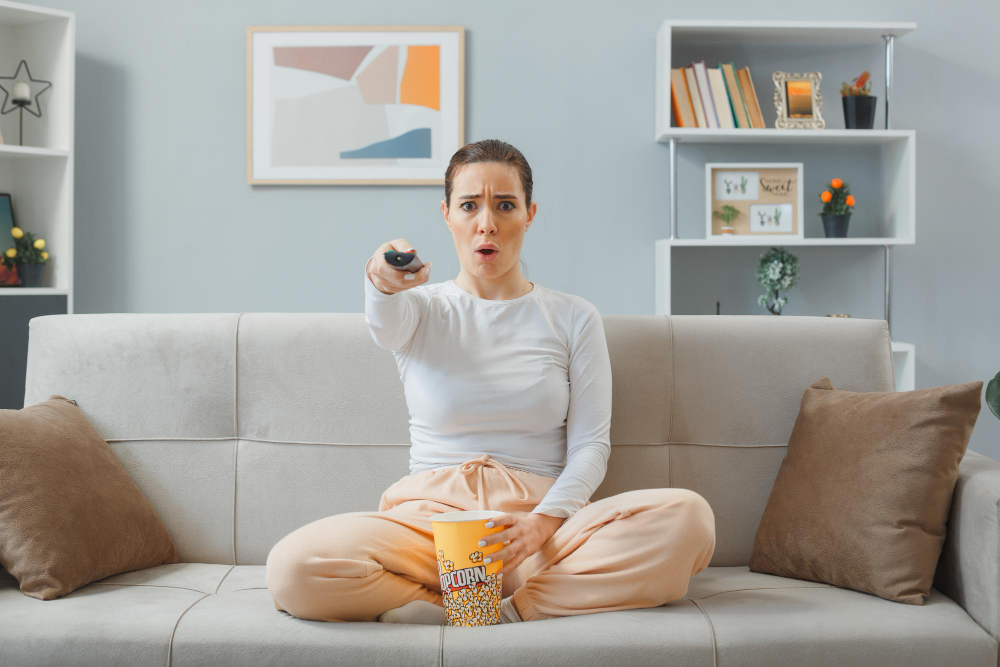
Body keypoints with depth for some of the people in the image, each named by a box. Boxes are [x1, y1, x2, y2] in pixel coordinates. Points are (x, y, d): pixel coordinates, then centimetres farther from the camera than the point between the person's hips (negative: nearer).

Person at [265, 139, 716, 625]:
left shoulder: (574, 318, 12)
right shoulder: (422, 310, 12)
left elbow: (590, 445, 5)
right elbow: (386, 323, -15)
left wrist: (544, 521, -15)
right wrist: (384, 281, -40)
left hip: (541, 517, 0)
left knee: (688, 517, -28)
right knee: (293, 567, -30)